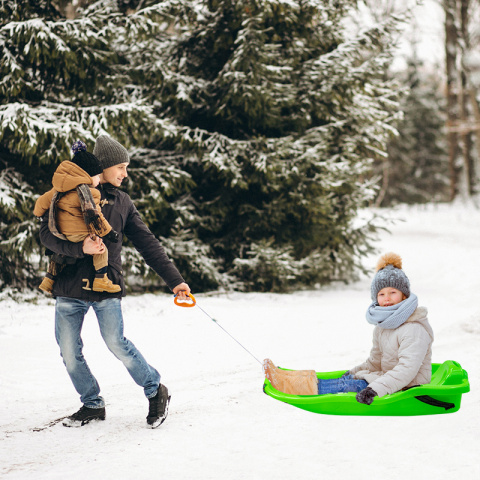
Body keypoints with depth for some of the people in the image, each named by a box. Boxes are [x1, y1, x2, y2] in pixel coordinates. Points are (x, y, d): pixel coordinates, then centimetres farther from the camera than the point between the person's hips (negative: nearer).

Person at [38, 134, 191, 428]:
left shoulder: (122, 202, 13)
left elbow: (147, 243, 11)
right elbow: (47, 234, -5)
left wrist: (174, 280, 4)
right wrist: (80, 248, -22)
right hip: (69, 286, 0)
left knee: (116, 343, -13)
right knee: (70, 353, 3)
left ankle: (156, 392, 5)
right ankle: (92, 404, 22)